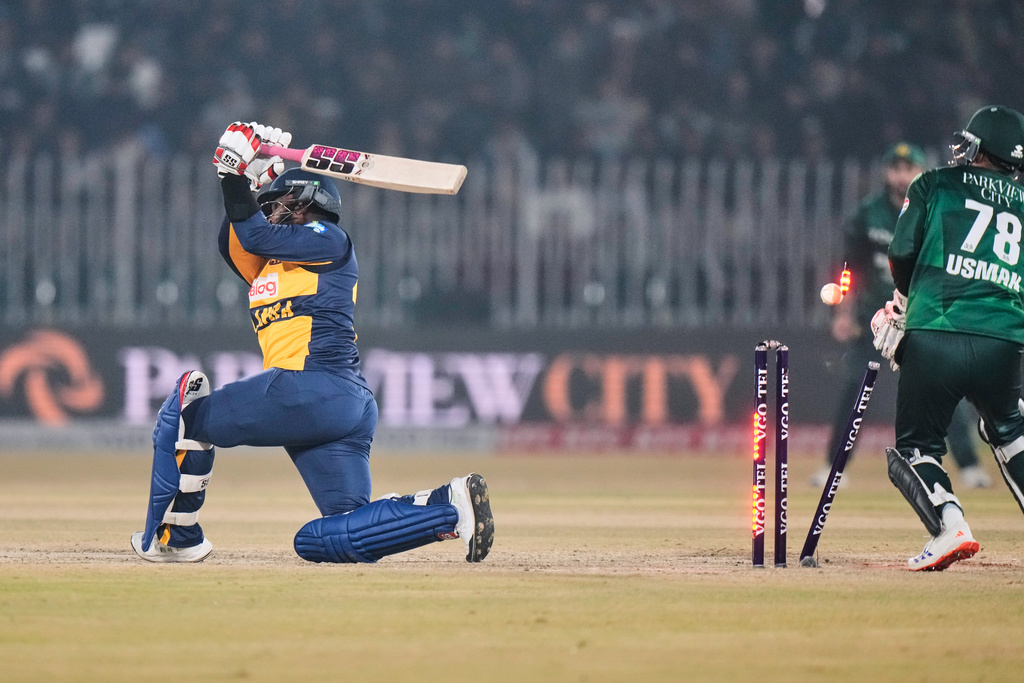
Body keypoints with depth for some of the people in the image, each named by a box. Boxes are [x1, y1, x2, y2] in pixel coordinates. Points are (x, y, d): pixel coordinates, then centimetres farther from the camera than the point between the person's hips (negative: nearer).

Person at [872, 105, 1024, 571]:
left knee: (914, 446, 8)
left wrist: (905, 299, 23)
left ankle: (950, 526, -17)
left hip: (935, 338, -3)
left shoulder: (934, 185, 11)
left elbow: (902, 253, 4)